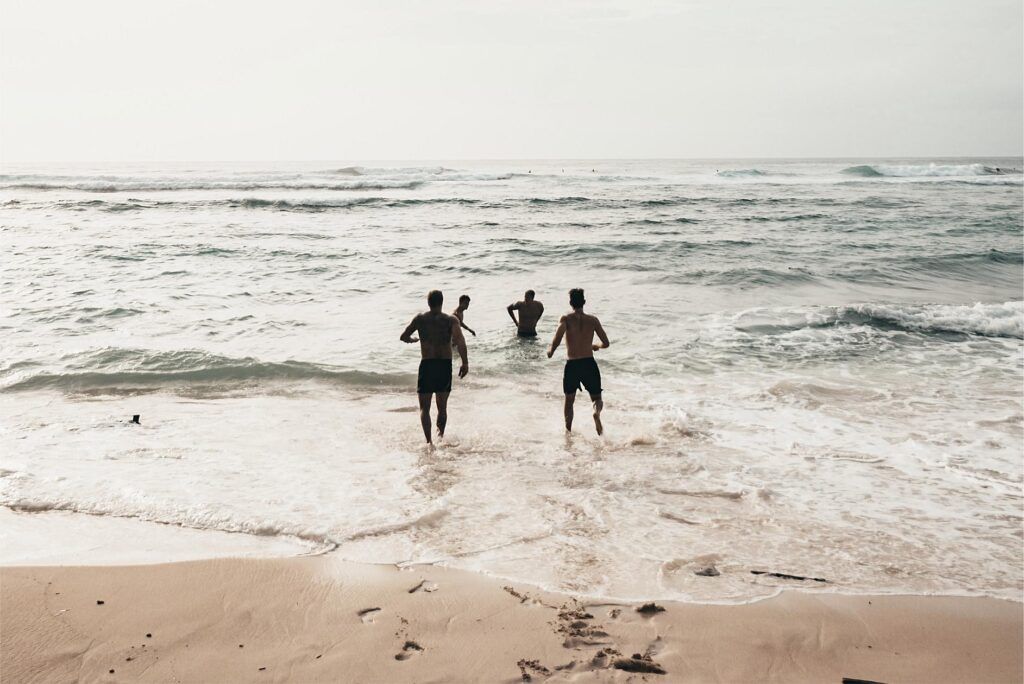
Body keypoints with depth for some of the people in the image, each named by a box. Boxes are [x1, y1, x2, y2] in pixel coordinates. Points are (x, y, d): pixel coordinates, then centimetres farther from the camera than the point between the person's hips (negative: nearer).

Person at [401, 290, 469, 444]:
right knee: (442, 406, 19)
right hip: (445, 365, 1)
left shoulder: (420, 319, 2)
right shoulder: (451, 320, -2)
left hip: (427, 365, -1)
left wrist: (414, 339, 30)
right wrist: (465, 362, -19)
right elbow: (459, 340, -18)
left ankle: (429, 441, -11)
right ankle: (441, 435, 24)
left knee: (424, 407, 4)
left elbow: (404, 337, 9)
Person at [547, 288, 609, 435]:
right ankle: (597, 412, -22)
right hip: (589, 364, 1)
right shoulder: (593, 320, 1)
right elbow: (606, 343, 2)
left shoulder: (566, 319, -5)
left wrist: (551, 351, -2)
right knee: (596, 398, 12)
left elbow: (557, 339, -21)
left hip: (572, 365, 0)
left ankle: (568, 431, 21)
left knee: (569, 401, 20)